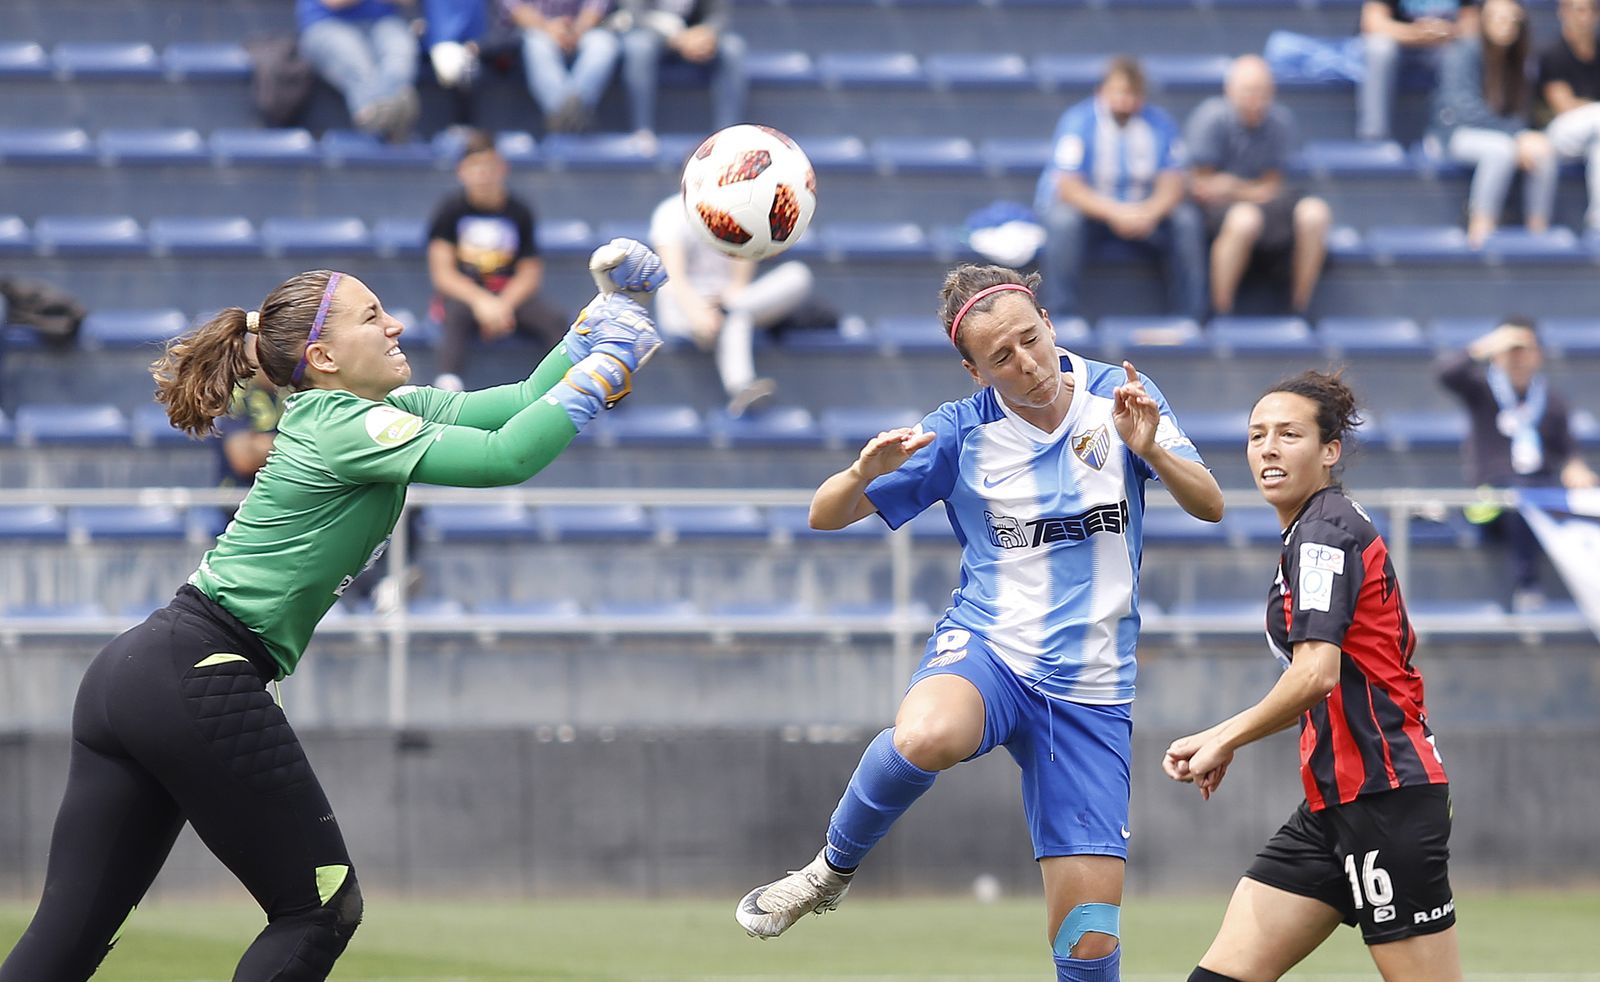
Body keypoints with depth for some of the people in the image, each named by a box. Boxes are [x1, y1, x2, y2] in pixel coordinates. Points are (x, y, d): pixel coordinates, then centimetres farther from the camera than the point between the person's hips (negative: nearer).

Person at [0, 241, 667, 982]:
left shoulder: (370, 415, 17)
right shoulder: (345, 428, -10)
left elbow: (519, 406, 19)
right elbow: (506, 457, -19)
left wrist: (601, 312, 13)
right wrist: (604, 369, -10)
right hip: (200, 685, -9)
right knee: (320, 912, 3)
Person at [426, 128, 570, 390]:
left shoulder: (519, 211, 6)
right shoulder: (450, 211, 1)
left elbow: (531, 272, 4)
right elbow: (442, 273, -5)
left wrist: (504, 304, -16)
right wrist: (480, 300, -21)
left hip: (511, 293, 2)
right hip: (463, 293, -2)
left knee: (555, 319, -25)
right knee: (455, 317, -37)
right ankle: (448, 381, -55)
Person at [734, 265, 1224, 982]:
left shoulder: (1116, 397, 0)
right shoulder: (961, 432, -3)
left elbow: (1209, 506, -3)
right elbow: (824, 516, 0)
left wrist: (1151, 450, -23)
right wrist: (865, 473, -23)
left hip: (1091, 692, 1)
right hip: (987, 652, -1)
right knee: (926, 736, -39)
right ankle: (833, 869, -12)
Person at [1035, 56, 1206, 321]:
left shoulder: (1159, 123, -1)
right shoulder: (1078, 122, -12)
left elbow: (1172, 184, -6)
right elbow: (1068, 187, -20)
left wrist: (1150, 214, -29)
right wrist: (1113, 213, -35)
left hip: (1142, 210, 3)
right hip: (1090, 208, -3)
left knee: (1186, 220, -22)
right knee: (1063, 220, -35)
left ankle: (1190, 318, -17)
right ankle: (1062, 318, -33)